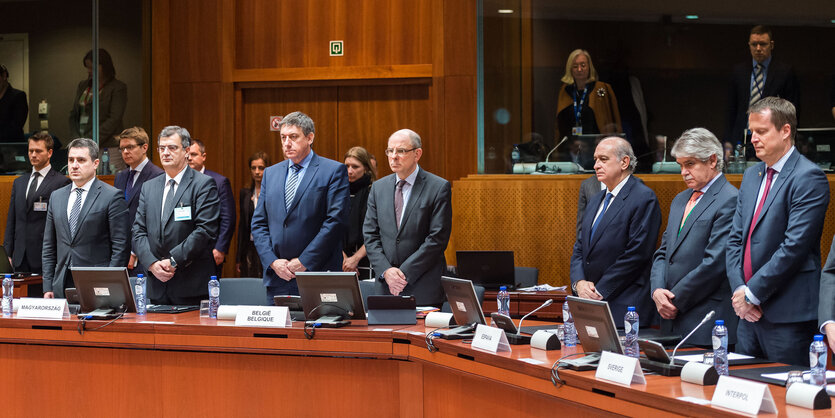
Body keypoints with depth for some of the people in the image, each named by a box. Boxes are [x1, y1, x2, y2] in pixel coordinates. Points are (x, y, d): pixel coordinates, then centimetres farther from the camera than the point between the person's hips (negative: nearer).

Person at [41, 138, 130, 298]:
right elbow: (49, 247, 16)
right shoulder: (56, 196, 15)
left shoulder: (112, 196, -3)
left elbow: (121, 247, -7)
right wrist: (48, 287, 8)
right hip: (62, 288, 5)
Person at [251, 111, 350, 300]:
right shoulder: (271, 173, 16)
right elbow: (258, 224, 13)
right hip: (277, 277, 4)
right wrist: (273, 261, -3)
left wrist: (304, 261, -12)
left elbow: (336, 221, -9)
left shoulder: (334, 171, 0)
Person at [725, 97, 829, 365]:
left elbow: (794, 246, -18)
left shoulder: (808, 178, -10)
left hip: (787, 313, -8)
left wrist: (752, 293, -14)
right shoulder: (752, 176, 16)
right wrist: (739, 289, -1)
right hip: (749, 313, 8)